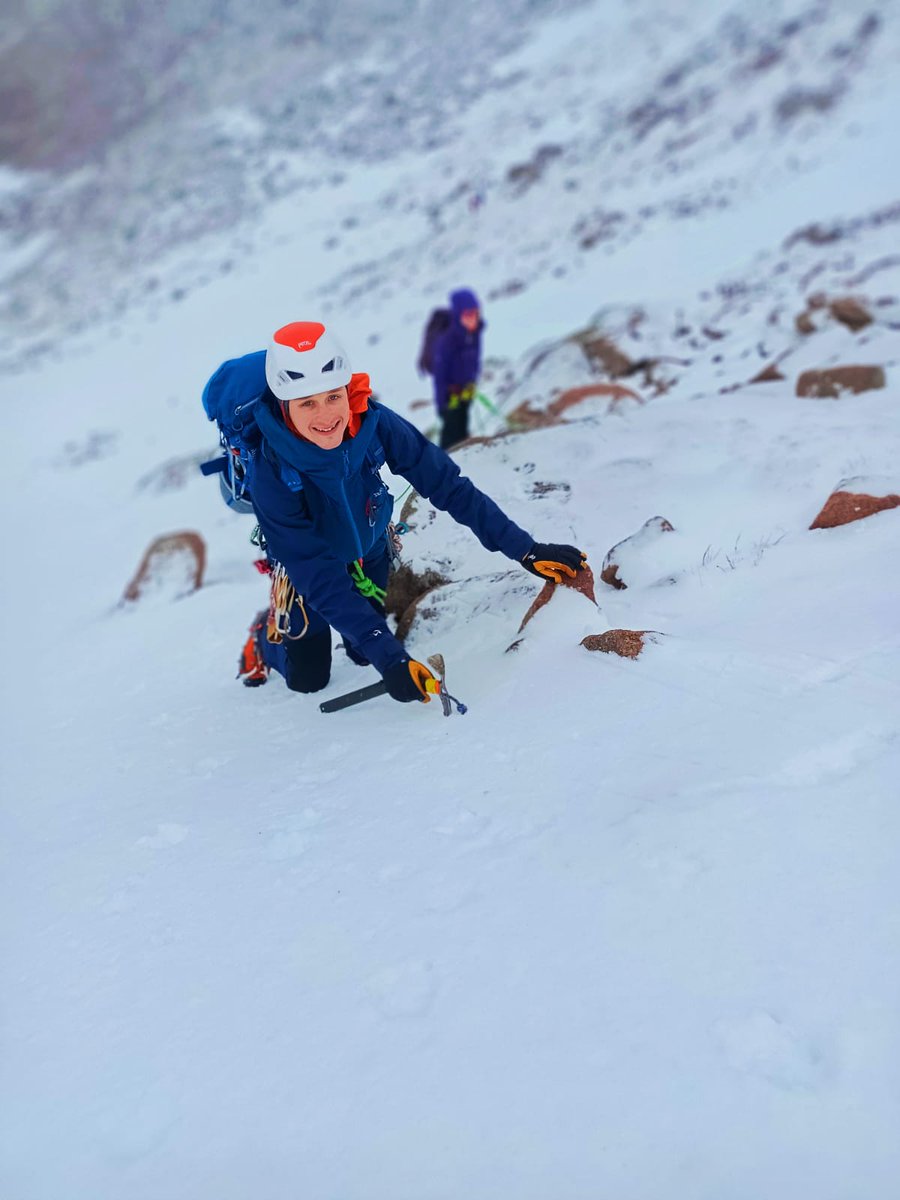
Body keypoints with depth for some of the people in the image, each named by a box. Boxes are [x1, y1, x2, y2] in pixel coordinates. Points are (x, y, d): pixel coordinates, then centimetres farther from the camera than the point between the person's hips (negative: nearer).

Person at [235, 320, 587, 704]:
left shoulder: (373, 422, -32)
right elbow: (319, 577, -37)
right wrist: (388, 655, -43)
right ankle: (265, 633, 35)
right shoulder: (270, 475, -38)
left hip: (370, 549, 3)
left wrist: (523, 548, -27)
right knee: (308, 679, 4)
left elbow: (445, 483, -24)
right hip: (306, 559, -2)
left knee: (364, 652, 11)